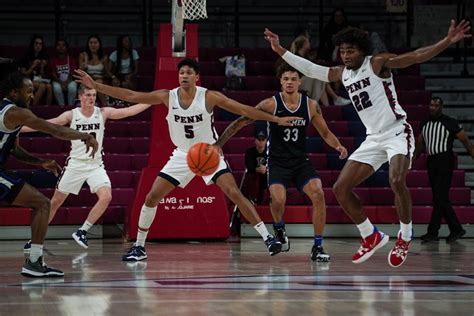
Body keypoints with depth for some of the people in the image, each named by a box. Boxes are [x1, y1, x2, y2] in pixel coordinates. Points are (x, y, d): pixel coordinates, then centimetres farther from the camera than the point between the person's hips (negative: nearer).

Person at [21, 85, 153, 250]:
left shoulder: (103, 113, -2)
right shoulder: (71, 115, -5)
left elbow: (129, 111, -8)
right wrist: (16, 129, -11)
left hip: (95, 165, 1)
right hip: (75, 164, -1)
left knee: (106, 197, -21)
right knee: (55, 202, 5)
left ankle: (81, 231, -7)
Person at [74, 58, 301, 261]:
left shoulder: (209, 97, -17)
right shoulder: (167, 97, -11)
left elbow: (244, 110, -13)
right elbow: (130, 96, -10)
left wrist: (276, 119, -16)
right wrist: (95, 86, -15)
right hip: (183, 155, 3)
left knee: (234, 193, -18)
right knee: (151, 198, -3)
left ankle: (267, 237, -10)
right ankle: (139, 247, 11)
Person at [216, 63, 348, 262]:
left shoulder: (311, 105, -2)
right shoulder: (270, 104, -11)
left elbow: (325, 133, 9)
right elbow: (240, 122, -8)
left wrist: (338, 146, -12)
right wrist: (218, 144, -14)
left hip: (301, 161, 3)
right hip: (277, 162, -3)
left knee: (318, 194, -20)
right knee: (278, 199, -27)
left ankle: (317, 247, -8)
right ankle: (279, 229, 10)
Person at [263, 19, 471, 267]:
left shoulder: (378, 63, -10)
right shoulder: (342, 73, 9)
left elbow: (417, 57, -19)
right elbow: (309, 69, 20)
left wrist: (448, 41, -32)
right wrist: (280, 50, 18)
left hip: (397, 132, -7)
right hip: (373, 139, 7)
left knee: (397, 181, -32)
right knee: (340, 189, 1)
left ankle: (405, 236, -11)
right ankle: (371, 237, 15)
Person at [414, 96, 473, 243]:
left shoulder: (449, 122, -5)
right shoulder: (425, 123, 12)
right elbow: (420, 143, 23)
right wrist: (413, 158, 14)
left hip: (445, 161, -7)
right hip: (431, 162, 7)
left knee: (439, 198, -10)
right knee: (441, 199, 8)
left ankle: (432, 232, -9)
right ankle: (456, 229, 17)